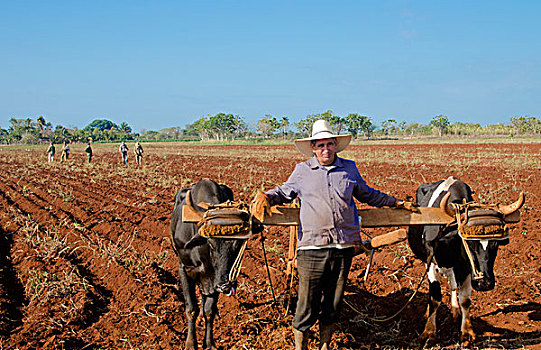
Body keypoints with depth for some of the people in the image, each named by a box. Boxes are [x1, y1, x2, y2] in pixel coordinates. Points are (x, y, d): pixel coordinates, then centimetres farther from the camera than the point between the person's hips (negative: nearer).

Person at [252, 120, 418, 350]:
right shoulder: (302, 171, 9)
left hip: (343, 247, 2)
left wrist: (396, 203, 33)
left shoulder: (350, 169, 14)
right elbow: (284, 192, 22)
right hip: (311, 247, -2)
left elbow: (367, 195, 29)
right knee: (307, 303, -2)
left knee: (333, 302, 10)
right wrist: (265, 197, 3)